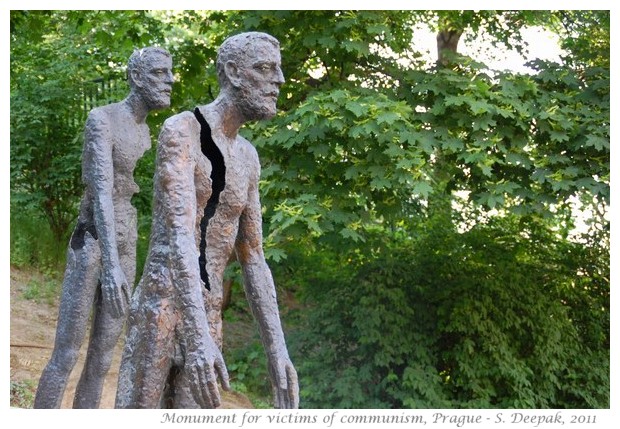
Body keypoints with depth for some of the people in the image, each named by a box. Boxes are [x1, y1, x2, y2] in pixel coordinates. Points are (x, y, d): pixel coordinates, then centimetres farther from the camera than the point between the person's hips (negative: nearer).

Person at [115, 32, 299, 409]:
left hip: (208, 317, 7)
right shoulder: (180, 130, -9)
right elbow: (179, 233, -23)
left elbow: (254, 259, 14)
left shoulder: (247, 157, 15)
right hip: (158, 306, -7)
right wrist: (198, 336, -34)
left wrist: (277, 350, 6)